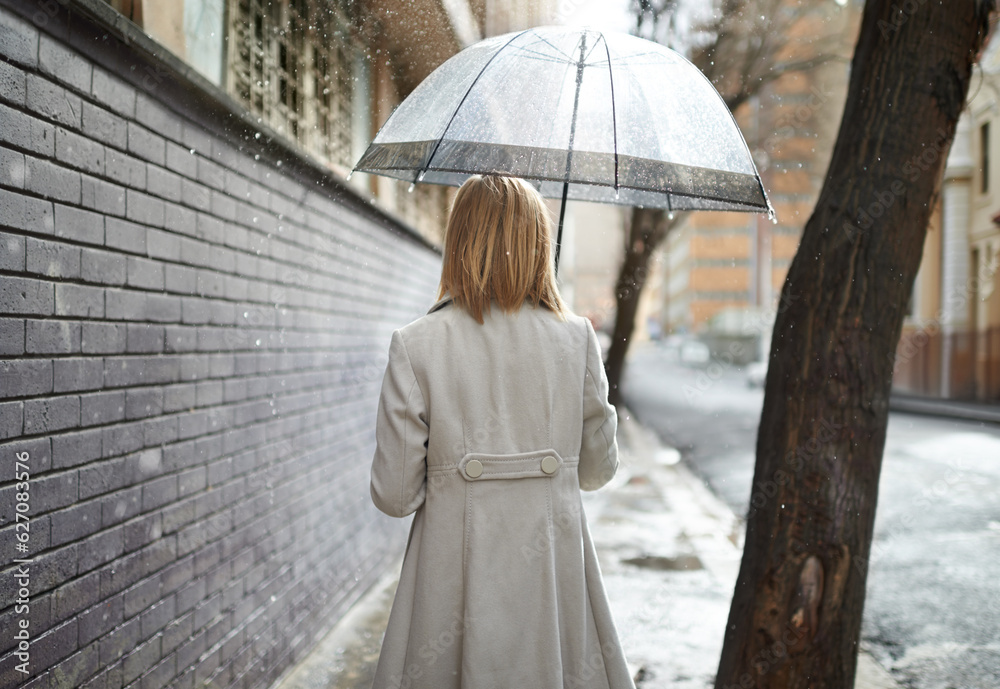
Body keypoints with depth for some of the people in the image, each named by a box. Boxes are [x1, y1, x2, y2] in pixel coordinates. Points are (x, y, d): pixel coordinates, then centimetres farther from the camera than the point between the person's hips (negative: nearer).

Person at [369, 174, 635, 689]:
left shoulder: (415, 347, -9)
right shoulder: (576, 338, -2)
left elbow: (394, 496, -7)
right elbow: (598, 469, 7)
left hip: (457, 574, -1)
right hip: (554, 568, 2)